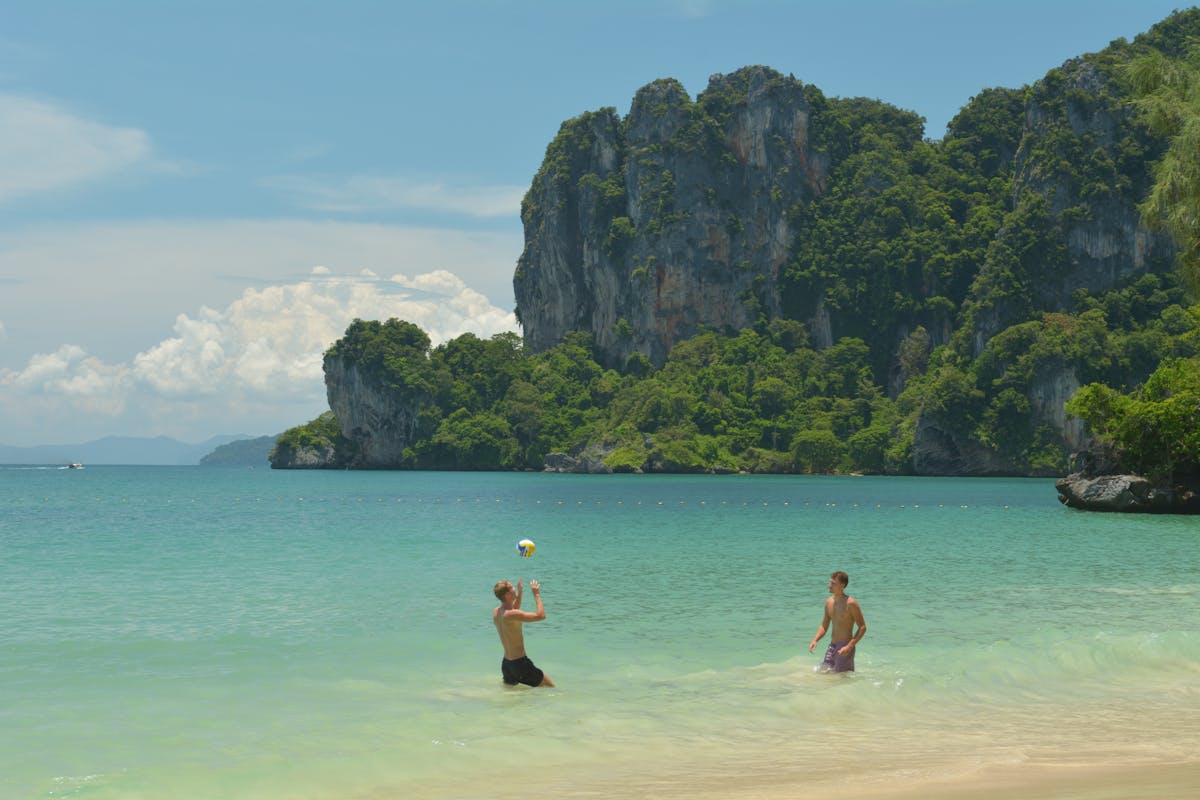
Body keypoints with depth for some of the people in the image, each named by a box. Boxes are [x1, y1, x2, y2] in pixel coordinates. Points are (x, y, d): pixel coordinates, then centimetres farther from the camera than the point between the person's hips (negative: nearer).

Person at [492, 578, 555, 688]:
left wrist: (519, 592, 18)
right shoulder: (510, 615, -24)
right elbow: (541, 616, -25)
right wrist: (537, 594, -14)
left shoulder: (496, 612, 3)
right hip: (519, 663, -8)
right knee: (551, 688, -1)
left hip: (506, 662, 8)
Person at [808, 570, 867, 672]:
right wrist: (815, 640, -1)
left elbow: (863, 627, -13)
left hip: (844, 647, -7)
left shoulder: (851, 604, -14)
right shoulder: (829, 602, 7)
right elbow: (824, 625, 17)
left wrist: (849, 647, -22)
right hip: (832, 646, 7)